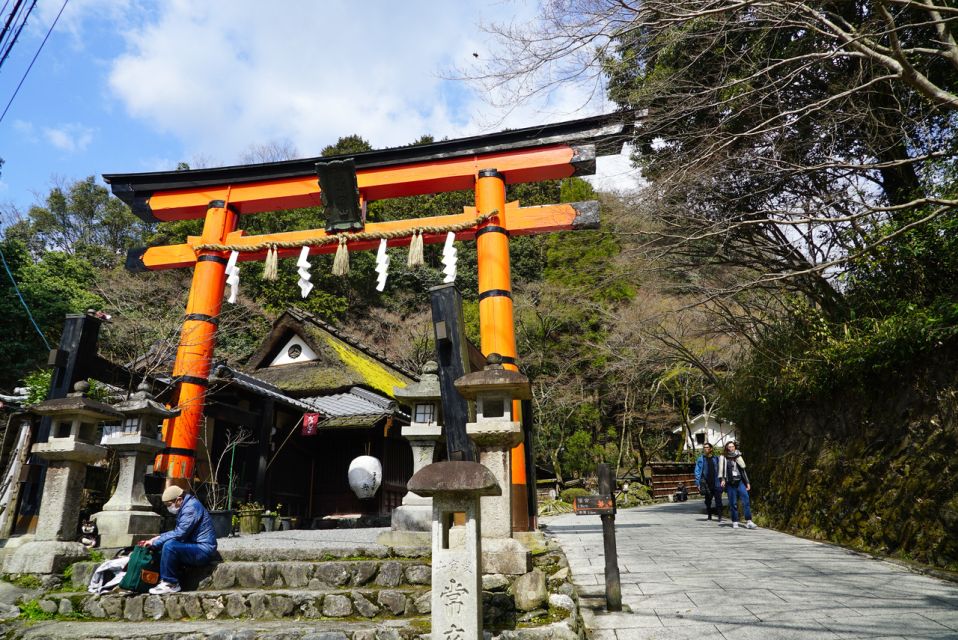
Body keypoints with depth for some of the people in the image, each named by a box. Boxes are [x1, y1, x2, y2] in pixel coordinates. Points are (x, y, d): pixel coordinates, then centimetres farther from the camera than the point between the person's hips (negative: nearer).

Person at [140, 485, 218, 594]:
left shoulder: (191, 507, -17)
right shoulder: (185, 506, 15)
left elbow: (179, 534, -22)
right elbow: (178, 532, 21)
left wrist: (155, 542, -13)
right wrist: (159, 537, 7)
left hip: (204, 550, -11)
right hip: (194, 546, 11)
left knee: (169, 546, -26)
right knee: (162, 546, 9)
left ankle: (170, 584, -13)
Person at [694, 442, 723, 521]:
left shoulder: (716, 459, 5)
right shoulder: (701, 459, 1)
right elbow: (697, 471, 0)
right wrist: (698, 483, -6)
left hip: (715, 483, 0)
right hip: (706, 484, 0)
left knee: (718, 500, -7)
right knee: (708, 501, 10)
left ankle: (720, 516, -3)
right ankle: (709, 516, 22)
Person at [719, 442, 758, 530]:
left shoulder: (738, 457, 16)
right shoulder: (724, 459, 5)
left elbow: (743, 470, 18)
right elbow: (722, 470, -3)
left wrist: (747, 482, 13)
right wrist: (723, 479, -19)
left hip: (740, 482, 3)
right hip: (730, 483, -3)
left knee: (746, 501, -10)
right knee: (733, 503, -1)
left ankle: (748, 522, -10)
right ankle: (735, 522, 8)